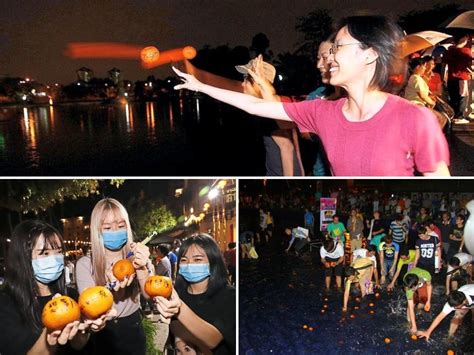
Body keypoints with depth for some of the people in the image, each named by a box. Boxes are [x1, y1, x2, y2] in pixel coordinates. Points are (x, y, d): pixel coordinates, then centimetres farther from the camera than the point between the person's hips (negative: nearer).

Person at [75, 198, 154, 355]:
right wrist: (111, 288, -37)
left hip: (132, 329, 1)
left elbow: (149, 295, -20)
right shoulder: (85, 264, -11)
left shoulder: (136, 256, -7)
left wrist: (141, 268, -40)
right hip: (103, 333, -1)